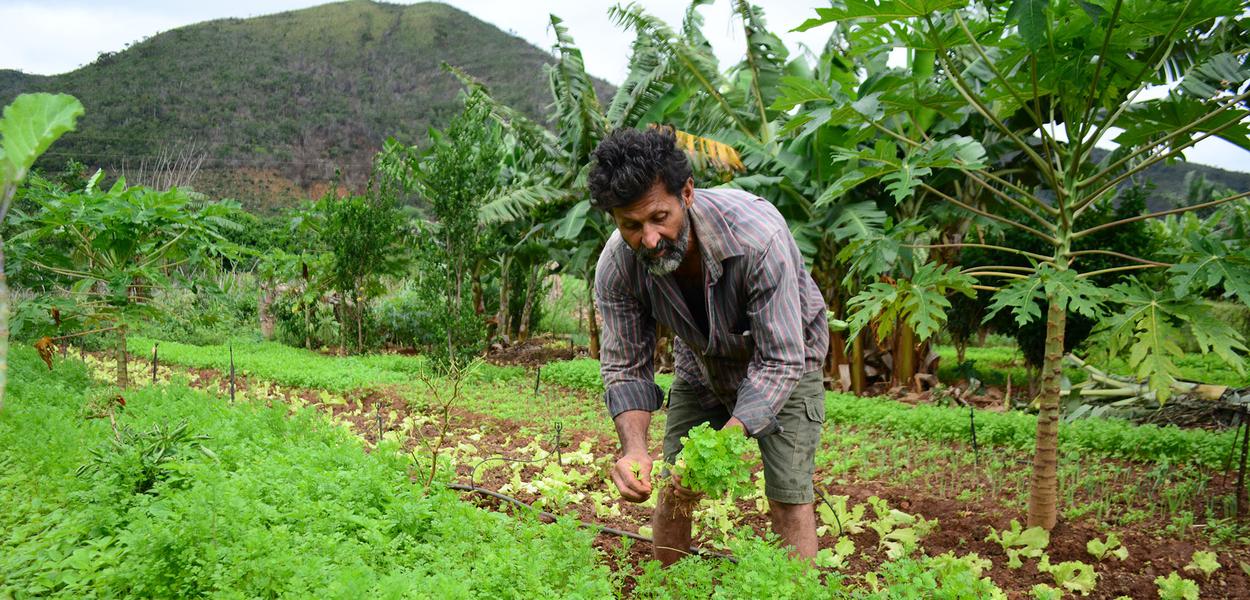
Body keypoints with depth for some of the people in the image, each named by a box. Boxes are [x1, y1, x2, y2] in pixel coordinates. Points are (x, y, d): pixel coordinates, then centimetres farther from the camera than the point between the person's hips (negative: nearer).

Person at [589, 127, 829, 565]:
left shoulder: (756, 236, -39)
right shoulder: (616, 267, -25)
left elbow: (780, 363, -34)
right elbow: (625, 367, -16)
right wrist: (634, 446, -35)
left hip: (785, 360, -3)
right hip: (701, 363, 4)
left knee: (787, 499, -11)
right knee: (672, 492, 3)